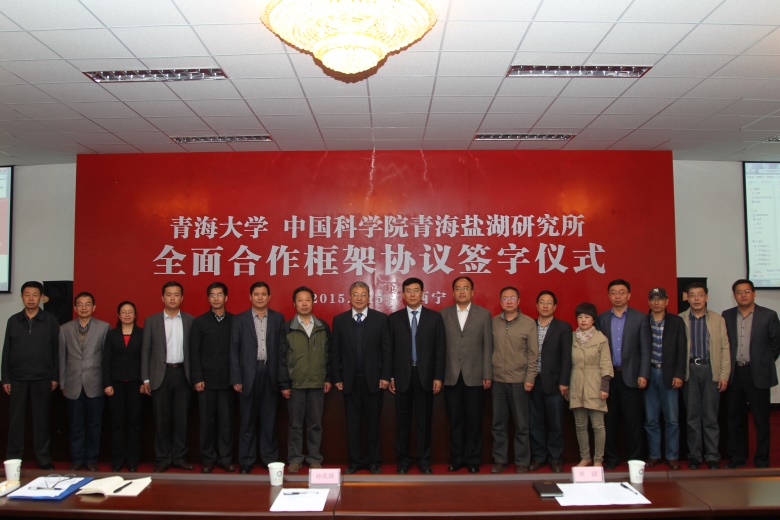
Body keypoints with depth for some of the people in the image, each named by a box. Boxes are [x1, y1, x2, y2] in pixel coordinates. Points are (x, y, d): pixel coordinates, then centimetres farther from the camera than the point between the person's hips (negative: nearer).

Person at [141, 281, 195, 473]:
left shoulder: (190, 320, 6)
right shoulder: (151, 321, 5)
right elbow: (145, 351, 4)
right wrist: (146, 379, -1)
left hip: (183, 374, 1)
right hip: (160, 375, -1)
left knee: (182, 419, 6)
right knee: (162, 419, 4)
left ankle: (179, 457, 16)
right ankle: (162, 459, 15)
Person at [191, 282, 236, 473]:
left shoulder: (234, 321, 4)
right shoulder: (200, 322, 4)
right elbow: (195, 352, 2)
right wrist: (197, 378, -5)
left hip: (227, 379, 0)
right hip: (206, 379, 0)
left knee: (226, 420, 3)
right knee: (207, 420, 5)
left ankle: (225, 458, 13)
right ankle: (208, 459, 16)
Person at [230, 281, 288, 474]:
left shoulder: (278, 318, 6)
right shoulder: (240, 319, 2)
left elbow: (282, 347, 5)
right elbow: (234, 350, 0)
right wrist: (236, 379, -5)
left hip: (270, 373, 1)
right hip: (248, 373, -1)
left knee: (269, 419, 8)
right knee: (248, 419, 6)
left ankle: (269, 458, 20)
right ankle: (246, 460, 17)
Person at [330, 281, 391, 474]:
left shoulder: (381, 319, -1)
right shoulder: (339, 320, 3)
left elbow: (387, 349, -1)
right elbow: (335, 352, 4)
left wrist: (385, 376, -7)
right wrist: (337, 378, 0)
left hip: (374, 379, -1)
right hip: (350, 380, 1)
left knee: (373, 421, 8)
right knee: (352, 422, 8)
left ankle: (373, 461, 20)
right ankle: (355, 461, 20)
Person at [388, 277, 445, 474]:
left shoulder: (435, 317, 3)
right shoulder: (394, 318, 4)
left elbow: (440, 349, 1)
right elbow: (390, 349, 4)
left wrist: (438, 377, -4)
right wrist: (390, 376, -1)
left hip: (425, 376, 0)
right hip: (402, 376, 0)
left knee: (424, 420, 7)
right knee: (402, 420, 8)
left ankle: (424, 460, 19)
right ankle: (403, 459, 20)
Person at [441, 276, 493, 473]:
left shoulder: (484, 314, 4)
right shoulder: (444, 315, 6)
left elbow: (487, 346, 1)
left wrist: (488, 375, -3)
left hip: (475, 377, -1)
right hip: (451, 377, 1)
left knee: (474, 420, 6)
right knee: (455, 420, 9)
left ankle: (473, 459, 20)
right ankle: (457, 458, 21)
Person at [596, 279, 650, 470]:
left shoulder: (640, 318, 2)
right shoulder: (601, 319, 7)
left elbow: (645, 349, 0)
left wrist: (643, 374, -7)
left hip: (630, 376, -2)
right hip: (608, 376, 2)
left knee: (633, 421, 3)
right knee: (609, 420, 7)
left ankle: (635, 458, 16)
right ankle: (611, 457, 18)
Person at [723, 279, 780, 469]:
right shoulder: (727, 316, 5)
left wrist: (765, 362, 5)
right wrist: (730, 365, 6)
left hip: (757, 374, -2)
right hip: (734, 374, 3)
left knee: (761, 419, 4)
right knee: (735, 418, 10)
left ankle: (761, 459, 16)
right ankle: (736, 457, 21)